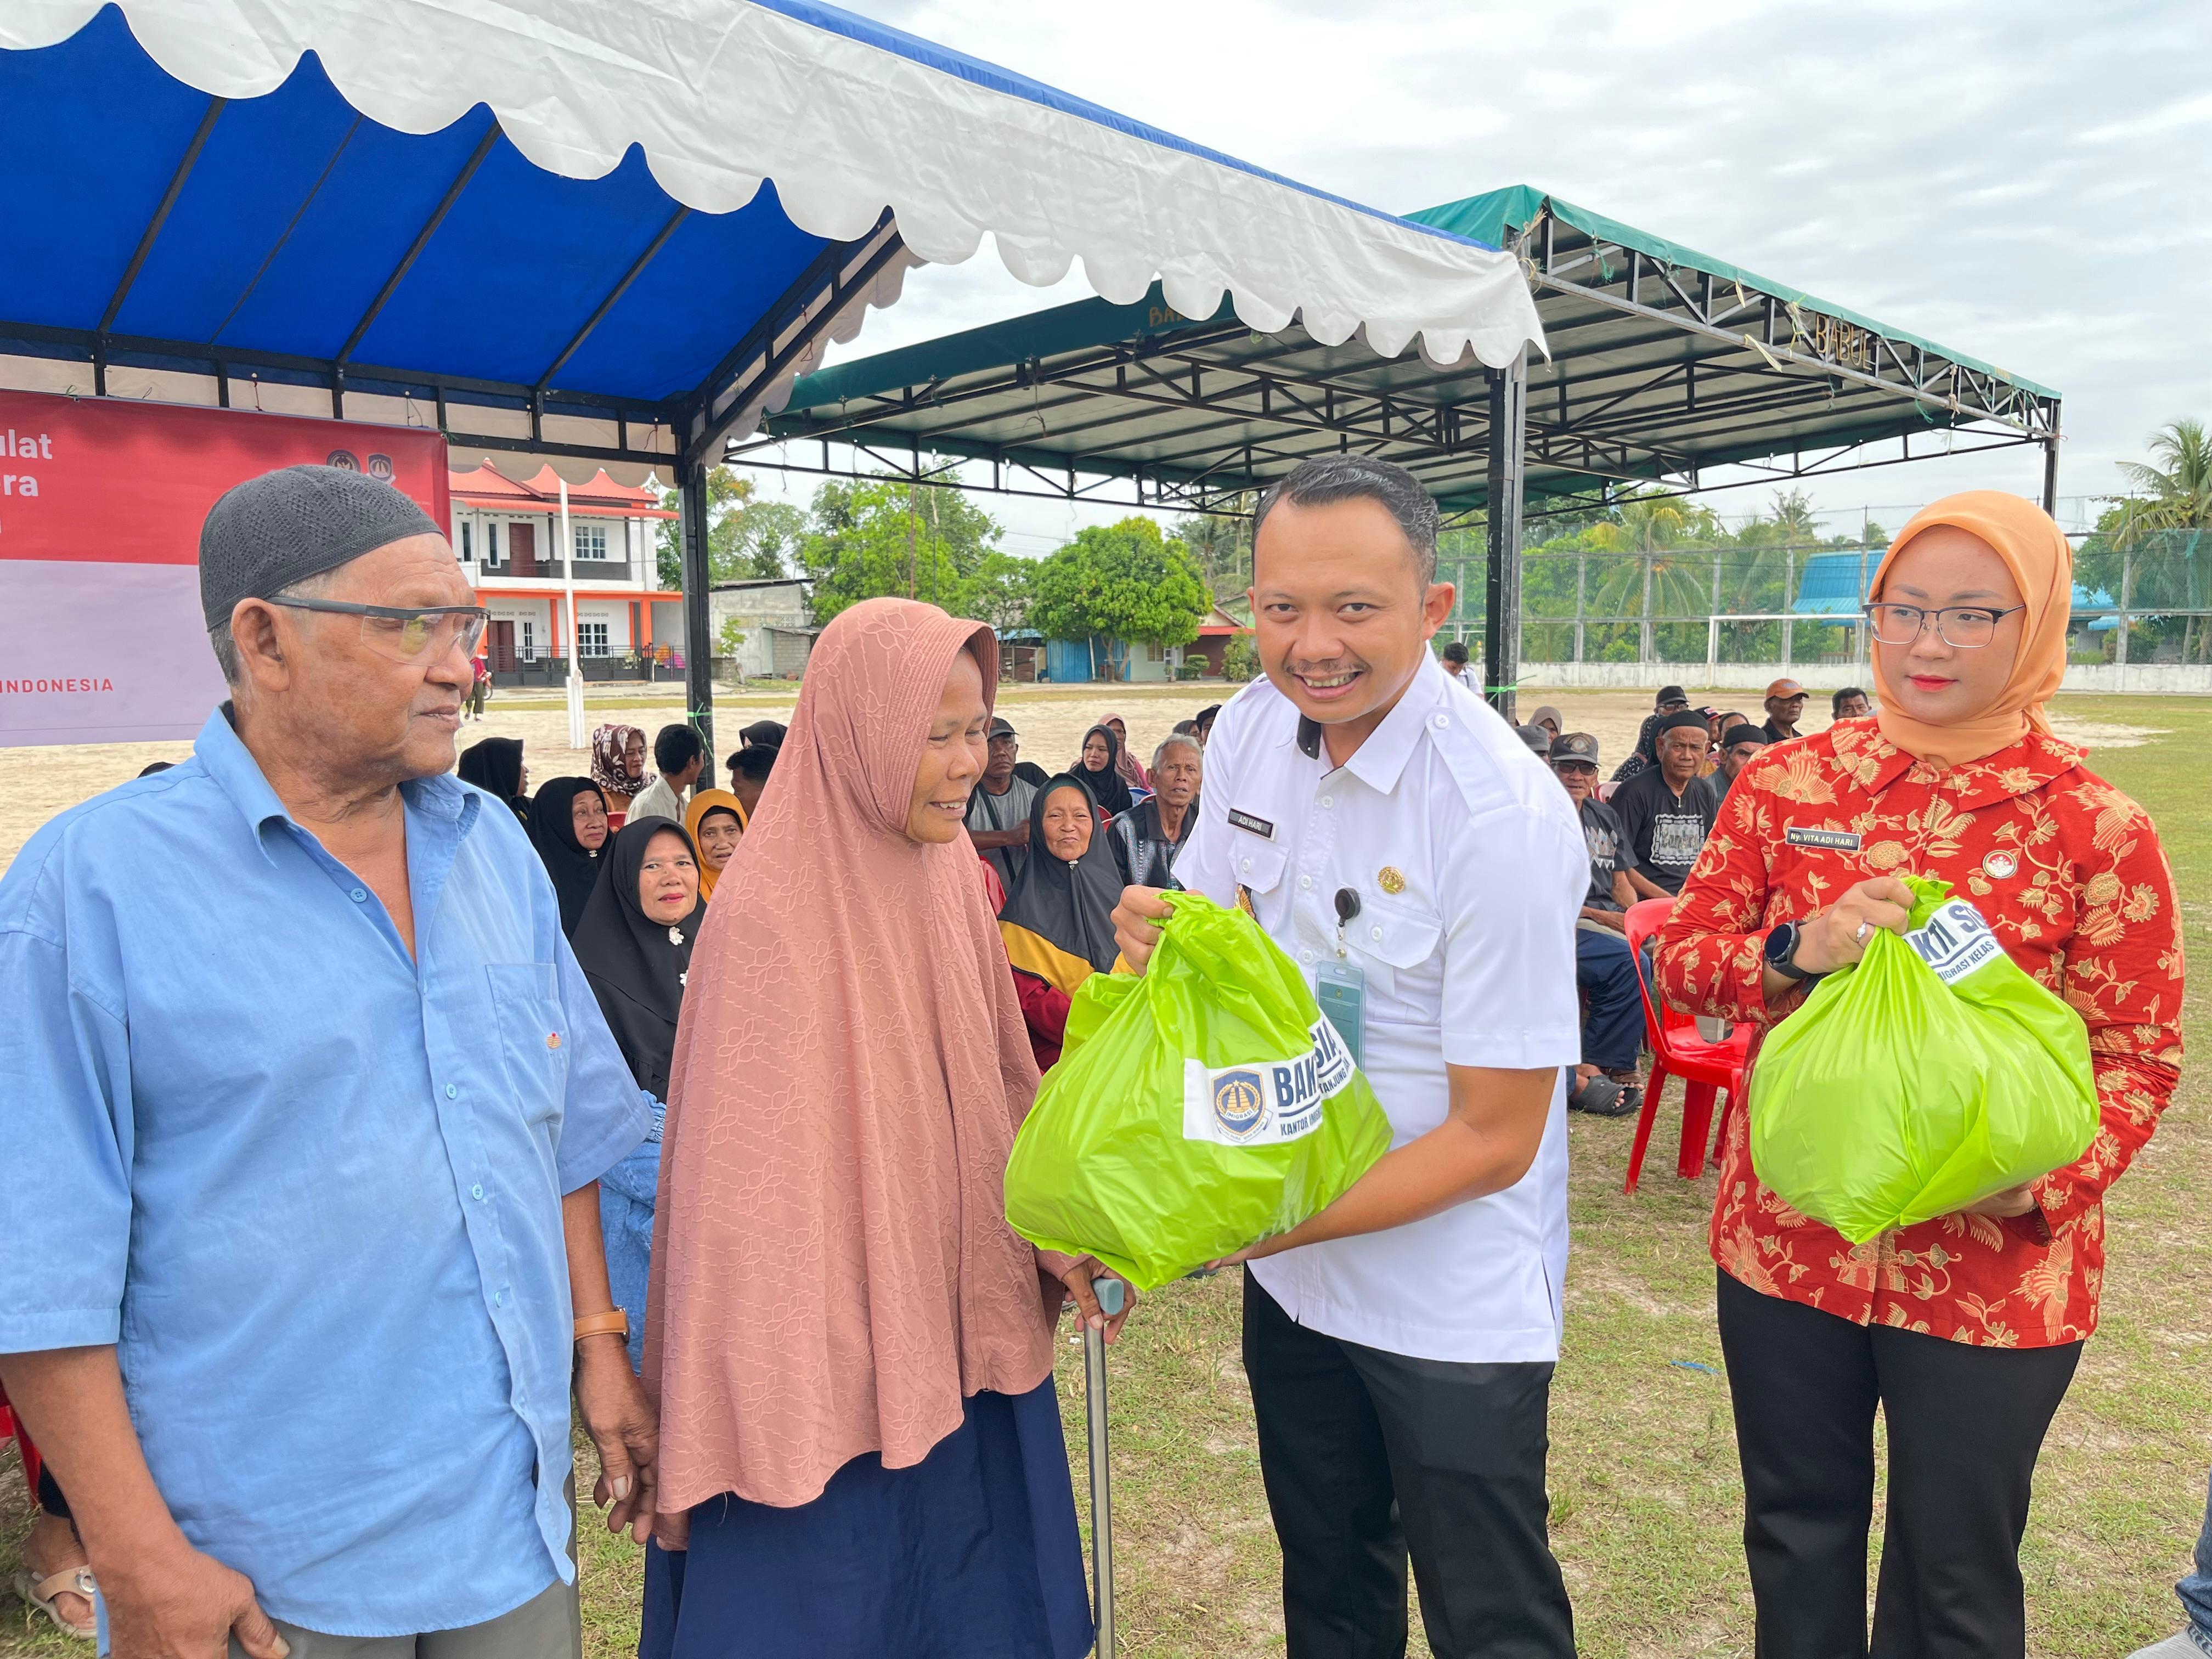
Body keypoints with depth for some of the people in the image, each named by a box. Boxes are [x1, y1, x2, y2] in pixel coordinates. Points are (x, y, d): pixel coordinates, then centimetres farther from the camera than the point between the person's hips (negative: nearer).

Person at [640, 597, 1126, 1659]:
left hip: (960, 1323, 7)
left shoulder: (946, 872, 0)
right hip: (835, 1355, -6)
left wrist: (1053, 1235, -2)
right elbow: (749, 1174, -18)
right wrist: (769, 1413, -15)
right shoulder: (772, 910, -21)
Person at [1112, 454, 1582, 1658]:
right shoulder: (1251, 728, -6)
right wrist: (1158, 935, -17)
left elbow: (1496, 1136, -22)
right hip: (1293, 1263, 6)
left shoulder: (1502, 815, -26)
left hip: (1451, 1303, -6)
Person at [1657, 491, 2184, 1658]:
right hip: (1786, 1241, 2)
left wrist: (2042, 1178, -21)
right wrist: (1793, 952, -20)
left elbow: (2138, 1057, -4)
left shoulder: (2097, 828, -8)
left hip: (1993, 1270, -1)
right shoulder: (1787, 784, -2)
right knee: (1796, 1537, 19)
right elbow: (1679, 958, 0)